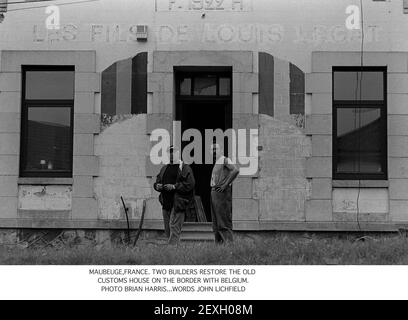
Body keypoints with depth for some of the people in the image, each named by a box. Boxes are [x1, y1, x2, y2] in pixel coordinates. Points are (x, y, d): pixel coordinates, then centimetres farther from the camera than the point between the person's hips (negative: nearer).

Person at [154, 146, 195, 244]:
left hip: (178, 202, -7)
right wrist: (157, 186, -1)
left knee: (174, 226, -11)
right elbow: (157, 182, 23)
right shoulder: (164, 168, 20)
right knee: (167, 228, 8)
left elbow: (190, 184, -13)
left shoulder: (185, 168, -2)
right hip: (166, 202, 7)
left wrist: (174, 187, -18)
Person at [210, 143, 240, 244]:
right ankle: (219, 242, 13)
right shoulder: (216, 163, 20)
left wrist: (225, 185, -23)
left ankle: (229, 241, -11)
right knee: (216, 222, 10)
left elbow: (236, 170, -24)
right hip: (214, 192, 9)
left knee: (223, 220, -11)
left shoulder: (225, 160, -8)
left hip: (222, 192, -9)